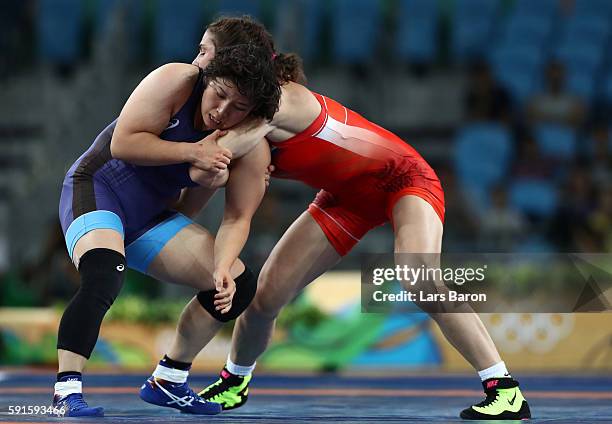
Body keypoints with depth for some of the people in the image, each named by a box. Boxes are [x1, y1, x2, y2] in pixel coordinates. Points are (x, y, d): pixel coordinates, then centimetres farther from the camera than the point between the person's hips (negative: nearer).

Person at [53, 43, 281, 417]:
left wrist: (223, 268, -26)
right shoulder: (175, 82, -21)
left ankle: (167, 382, 15)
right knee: (103, 280, -35)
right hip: (98, 188, -6)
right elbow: (122, 144, -23)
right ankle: (66, 392, -33)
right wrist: (193, 152, -28)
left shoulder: (252, 149, -9)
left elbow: (237, 218, -9)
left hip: (152, 216, 6)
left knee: (238, 285, 4)